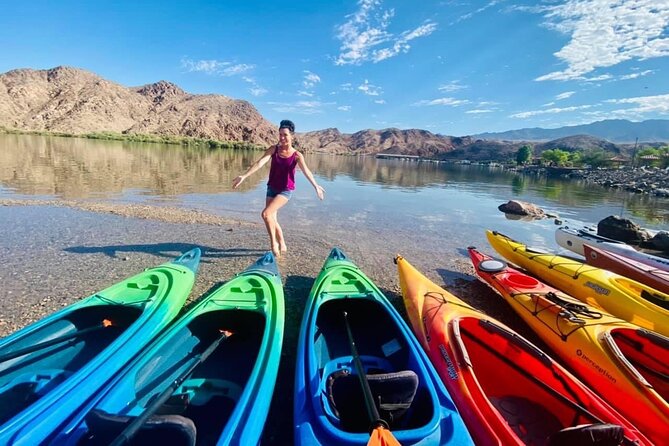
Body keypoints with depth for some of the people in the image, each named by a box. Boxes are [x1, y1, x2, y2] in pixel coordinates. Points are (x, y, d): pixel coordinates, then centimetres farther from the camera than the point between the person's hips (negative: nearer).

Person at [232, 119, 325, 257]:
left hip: (286, 190, -5)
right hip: (272, 188, 5)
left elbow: (306, 171, -24)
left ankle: (274, 243, -1)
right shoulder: (273, 149, -4)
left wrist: (316, 186, -38)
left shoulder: (297, 155, -11)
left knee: (266, 214, -21)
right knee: (272, 219, 9)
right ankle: (282, 245, 29)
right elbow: (260, 162, -13)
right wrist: (244, 176, -24)